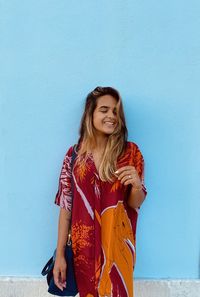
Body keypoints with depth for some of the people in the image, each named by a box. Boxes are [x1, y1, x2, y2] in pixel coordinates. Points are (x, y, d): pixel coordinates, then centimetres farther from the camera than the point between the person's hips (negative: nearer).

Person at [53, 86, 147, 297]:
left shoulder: (130, 152, -5)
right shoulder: (74, 154, -5)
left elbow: (135, 204, 0)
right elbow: (66, 207, -3)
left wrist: (136, 185, -22)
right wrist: (60, 254, -4)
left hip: (117, 243, 0)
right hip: (84, 244, 0)